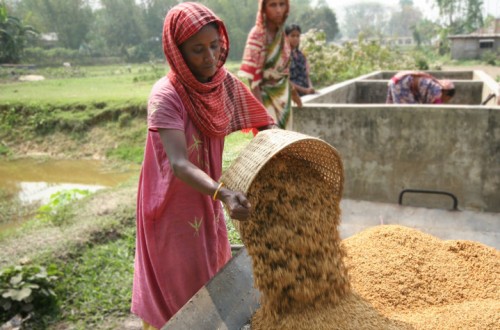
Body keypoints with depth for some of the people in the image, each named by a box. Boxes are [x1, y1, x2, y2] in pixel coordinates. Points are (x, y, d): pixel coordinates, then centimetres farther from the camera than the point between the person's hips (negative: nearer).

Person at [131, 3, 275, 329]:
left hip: (207, 199, 6)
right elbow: (179, 165, -36)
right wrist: (224, 193, -52)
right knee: (182, 292, 10)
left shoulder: (227, 84, -8)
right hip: (175, 207, -5)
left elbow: (265, 123, 0)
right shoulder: (166, 96, -25)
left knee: (214, 282, 21)